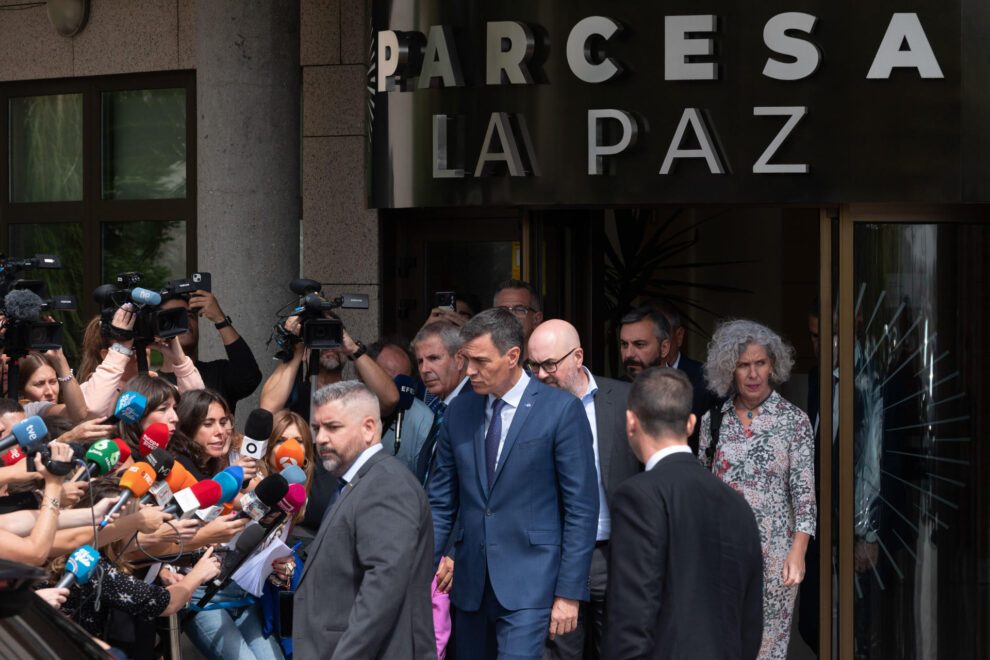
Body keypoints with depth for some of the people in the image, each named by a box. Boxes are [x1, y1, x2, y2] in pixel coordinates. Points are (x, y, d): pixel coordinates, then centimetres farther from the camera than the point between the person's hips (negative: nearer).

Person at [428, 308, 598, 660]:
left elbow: (581, 508, -6)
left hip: (528, 587, -5)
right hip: (470, 586, 5)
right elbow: (441, 502, 14)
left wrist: (569, 593, -9)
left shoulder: (561, 410, -6)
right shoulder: (460, 410, 9)